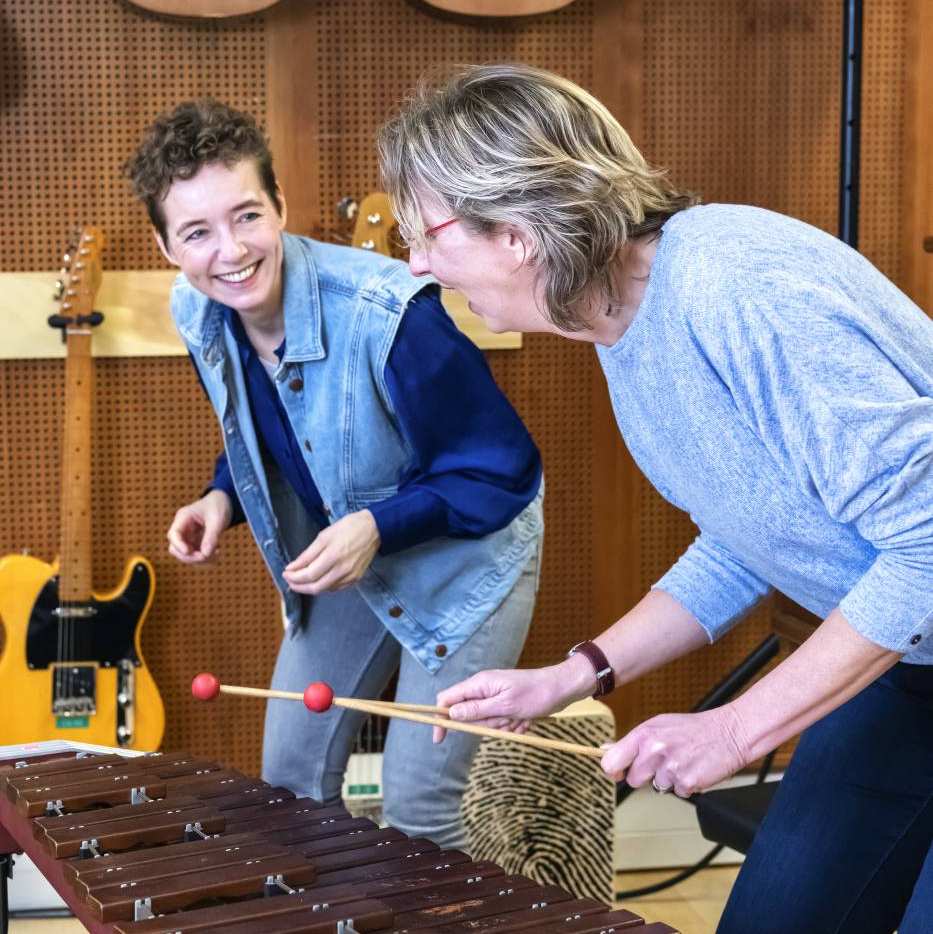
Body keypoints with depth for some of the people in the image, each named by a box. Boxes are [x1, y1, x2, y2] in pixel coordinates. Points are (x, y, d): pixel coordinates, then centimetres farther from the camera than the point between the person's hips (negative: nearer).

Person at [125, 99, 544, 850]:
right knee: (289, 778, 11)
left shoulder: (388, 315, -33)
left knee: (417, 807, -5)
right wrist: (223, 499, -10)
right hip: (340, 560, 6)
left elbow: (504, 471, -24)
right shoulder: (198, 314, -11)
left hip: (463, 559, -6)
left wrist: (380, 527, -34)